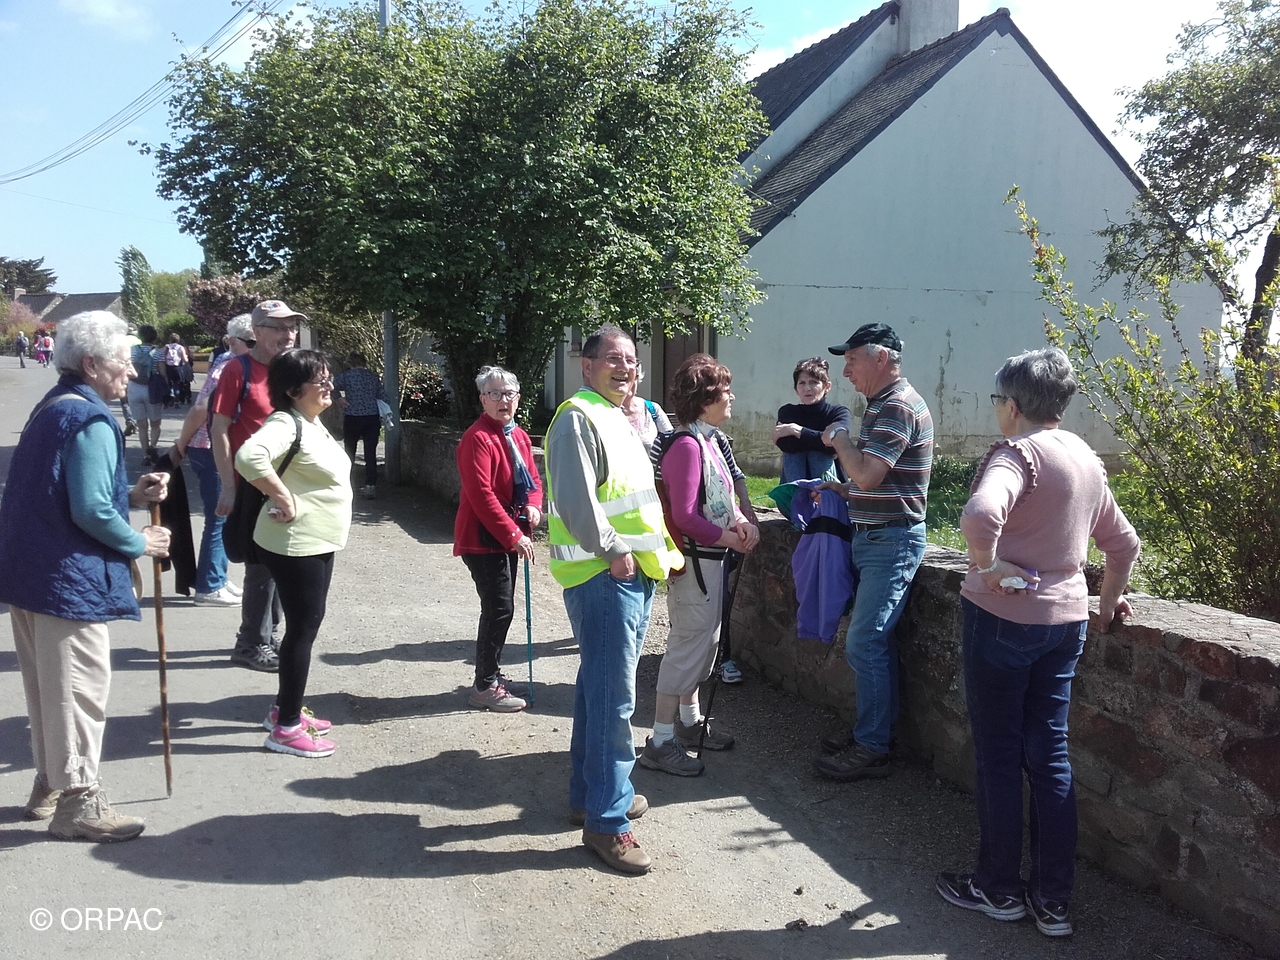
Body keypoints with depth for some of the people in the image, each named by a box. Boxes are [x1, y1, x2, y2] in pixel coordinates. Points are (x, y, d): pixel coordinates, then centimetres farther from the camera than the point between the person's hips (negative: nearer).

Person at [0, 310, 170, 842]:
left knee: (46, 686, 19)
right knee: (79, 690, 0)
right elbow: (91, 511, -23)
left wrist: (131, 495, 10)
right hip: (70, 579, -10)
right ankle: (76, 802, 10)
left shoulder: (52, 409, 14)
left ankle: (50, 785, 32)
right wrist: (139, 542, -7)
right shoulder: (90, 420, -18)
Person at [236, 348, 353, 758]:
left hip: (318, 543, 10)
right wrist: (283, 498, -29)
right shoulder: (286, 424, -20)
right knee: (302, 629, -2)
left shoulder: (313, 423, 11)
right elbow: (248, 456, -39)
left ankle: (286, 708, 32)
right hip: (295, 545, -10)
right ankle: (286, 728, 9)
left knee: (307, 625, 18)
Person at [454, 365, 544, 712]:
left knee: (500, 609, 15)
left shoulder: (519, 436, 11)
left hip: (508, 536, 9)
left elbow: (533, 478, 17)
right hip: (483, 537, -9)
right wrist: (513, 536, -22)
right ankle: (485, 686, 5)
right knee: (499, 608, -7)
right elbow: (482, 495, -23)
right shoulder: (477, 438, -17)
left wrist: (533, 505, -5)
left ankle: (492, 676, 28)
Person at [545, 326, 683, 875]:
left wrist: (664, 550, 20)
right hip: (602, 576, -10)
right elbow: (576, 499, -22)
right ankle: (607, 821, 2)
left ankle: (591, 794, 30)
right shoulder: (578, 418, -12)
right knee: (613, 698, -7)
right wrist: (614, 551, -18)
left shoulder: (618, 418, 20)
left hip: (632, 573, 10)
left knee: (600, 690, 18)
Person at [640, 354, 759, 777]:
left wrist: (742, 522, 0)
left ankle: (689, 721, 34)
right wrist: (729, 539, -14)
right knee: (688, 644, -4)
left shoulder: (708, 441, 11)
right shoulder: (686, 446, -19)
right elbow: (685, 516, -23)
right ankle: (661, 742, 5)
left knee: (704, 640, 19)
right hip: (694, 559, -10)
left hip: (712, 557, 10)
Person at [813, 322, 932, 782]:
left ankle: (871, 750, 0)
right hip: (874, 537, 10)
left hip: (892, 540, -10)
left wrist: (839, 437, -10)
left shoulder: (898, 408, -16)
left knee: (865, 643, -8)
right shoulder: (883, 405, 17)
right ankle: (871, 730, 24)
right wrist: (843, 489, 12)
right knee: (874, 641, 14)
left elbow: (867, 474, -25)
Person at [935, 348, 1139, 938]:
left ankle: (998, 888, 21)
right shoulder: (1086, 459, 11)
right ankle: (1053, 900, 20)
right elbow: (1123, 544, 20)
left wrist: (989, 564, -20)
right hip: (1066, 620, 8)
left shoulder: (1017, 452, -14)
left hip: (1004, 616, -7)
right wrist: (1109, 602, 30)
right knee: (1049, 753, 13)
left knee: (997, 754, 6)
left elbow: (980, 515, -36)